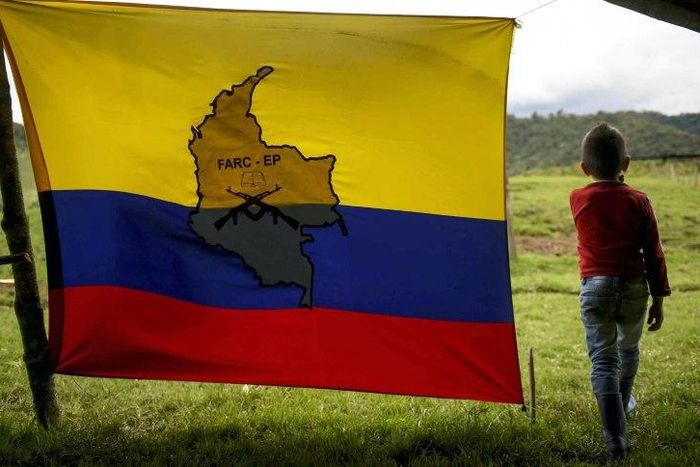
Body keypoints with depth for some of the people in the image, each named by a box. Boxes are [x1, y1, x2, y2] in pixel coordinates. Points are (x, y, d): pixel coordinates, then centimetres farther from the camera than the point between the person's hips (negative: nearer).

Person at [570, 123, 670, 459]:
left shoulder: (578, 200, -3)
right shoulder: (638, 201, -4)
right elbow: (653, 253, -1)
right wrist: (658, 299, 5)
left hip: (595, 287, -1)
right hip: (634, 287, 1)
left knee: (603, 360, -2)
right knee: (628, 349, 25)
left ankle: (616, 437, -12)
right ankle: (623, 403, 48)